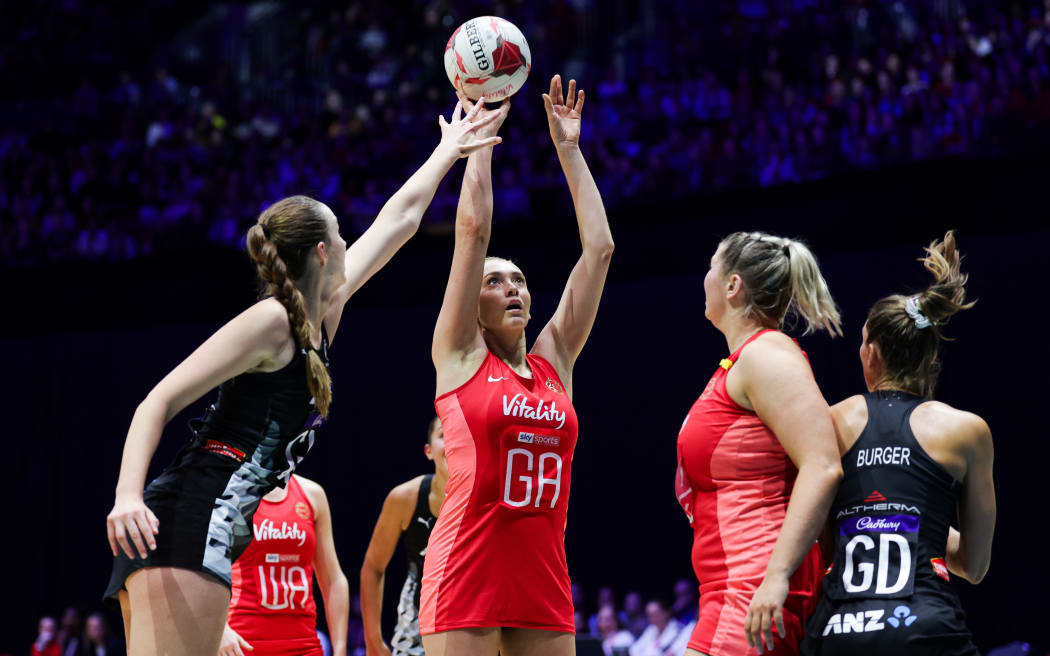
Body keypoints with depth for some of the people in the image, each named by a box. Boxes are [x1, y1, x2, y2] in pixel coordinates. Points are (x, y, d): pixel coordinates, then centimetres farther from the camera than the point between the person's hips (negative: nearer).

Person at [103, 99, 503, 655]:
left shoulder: (321, 314, 18)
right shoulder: (270, 321, -6)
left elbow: (398, 219, 31)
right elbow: (159, 402, -11)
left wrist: (448, 151, 42)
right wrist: (128, 495, -26)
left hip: (210, 536, 10)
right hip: (185, 525, -10)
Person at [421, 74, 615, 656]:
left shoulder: (554, 361, 13)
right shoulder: (459, 356, 3)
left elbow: (598, 247, 13)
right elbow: (473, 227, -2)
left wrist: (568, 149, 16)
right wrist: (483, 132, 4)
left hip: (543, 580, 5)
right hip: (465, 578, -4)